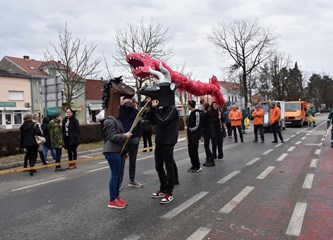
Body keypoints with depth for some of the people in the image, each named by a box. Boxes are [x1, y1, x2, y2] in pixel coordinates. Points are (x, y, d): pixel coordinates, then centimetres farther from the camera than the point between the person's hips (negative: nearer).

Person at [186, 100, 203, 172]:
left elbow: (197, 125, -18)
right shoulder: (191, 113, 15)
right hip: (191, 135, 9)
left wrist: (190, 129, -10)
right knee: (190, 151, 11)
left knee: (194, 151, -6)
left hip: (195, 135, -9)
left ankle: (197, 167, 3)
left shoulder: (197, 112, -13)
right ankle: (194, 165, 22)